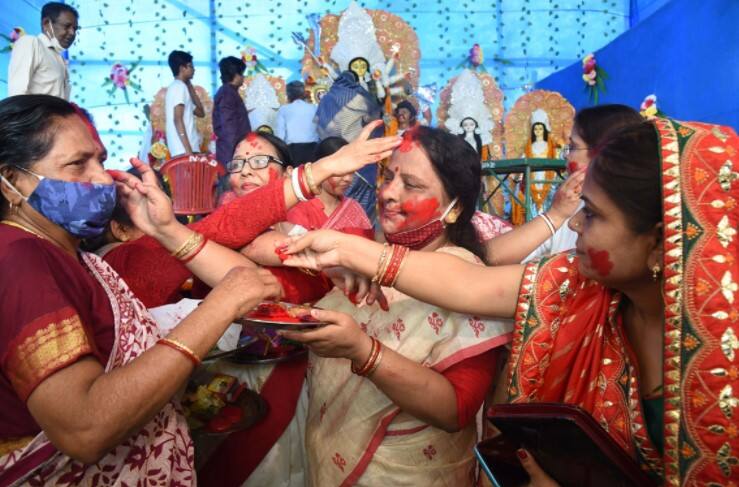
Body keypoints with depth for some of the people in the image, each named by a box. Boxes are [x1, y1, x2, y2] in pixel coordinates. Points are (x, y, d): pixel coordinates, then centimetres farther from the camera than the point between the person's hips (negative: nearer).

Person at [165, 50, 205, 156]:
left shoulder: (176, 87, 23)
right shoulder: (180, 87, -5)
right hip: (183, 149, -10)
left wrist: (190, 86, 22)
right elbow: (178, 119, -16)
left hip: (181, 149, 10)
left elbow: (200, 112, 25)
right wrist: (188, 149, -22)